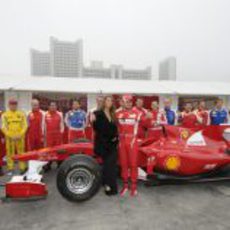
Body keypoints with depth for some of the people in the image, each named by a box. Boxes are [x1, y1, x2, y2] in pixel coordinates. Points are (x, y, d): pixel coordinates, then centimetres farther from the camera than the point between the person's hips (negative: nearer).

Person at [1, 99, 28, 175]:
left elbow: (25, 125, 2)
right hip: (9, 137, 0)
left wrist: (20, 135, -10)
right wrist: (10, 135, -11)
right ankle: (10, 169, 15)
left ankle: (22, 168, 11)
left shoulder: (22, 114, 5)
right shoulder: (4, 115, 4)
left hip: (20, 137, 0)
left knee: (21, 153, 4)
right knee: (10, 153, 5)